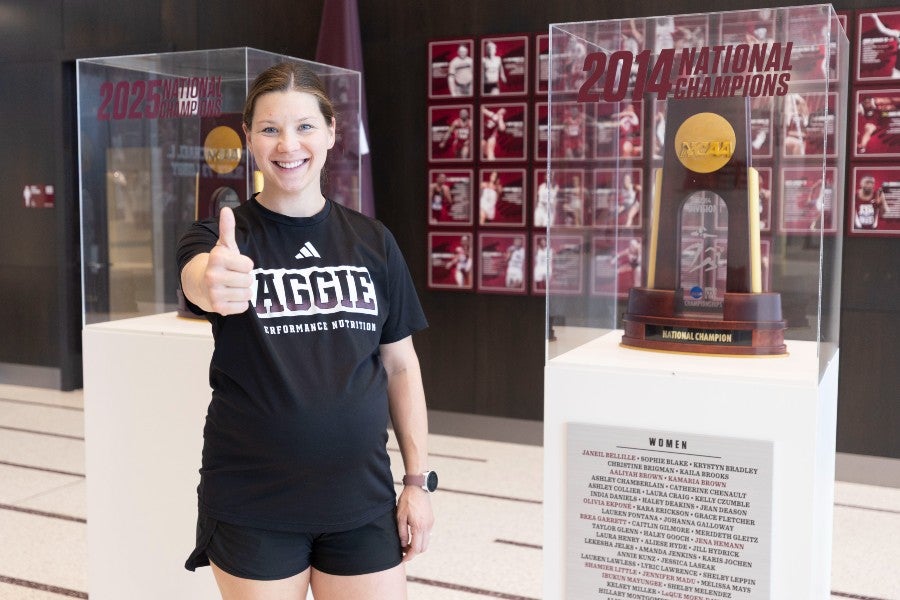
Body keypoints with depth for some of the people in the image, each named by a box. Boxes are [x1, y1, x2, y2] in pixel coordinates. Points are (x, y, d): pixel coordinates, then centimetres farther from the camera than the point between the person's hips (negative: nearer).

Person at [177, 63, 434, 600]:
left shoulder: (373, 241, 4)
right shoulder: (222, 236, -4)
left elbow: (400, 364, 7)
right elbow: (197, 279, -28)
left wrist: (419, 481, 4)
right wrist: (213, 286, -52)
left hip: (362, 499, 2)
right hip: (251, 507, -2)